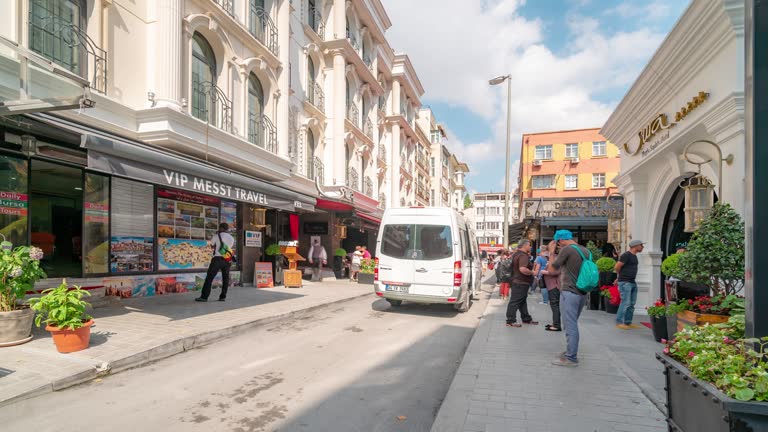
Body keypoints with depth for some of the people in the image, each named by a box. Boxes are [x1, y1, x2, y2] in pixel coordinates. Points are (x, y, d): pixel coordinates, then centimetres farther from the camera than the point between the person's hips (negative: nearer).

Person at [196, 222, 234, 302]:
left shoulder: (217, 236, 1)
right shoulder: (232, 238, 13)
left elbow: (212, 245, 12)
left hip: (217, 259, -4)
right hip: (227, 261, 5)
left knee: (209, 278, -3)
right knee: (225, 278, 12)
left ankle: (204, 296, -6)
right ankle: (223, 296, 10)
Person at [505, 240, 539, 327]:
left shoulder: (516, 254, 12)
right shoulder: (523, 256, -21)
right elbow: (522, 269, -33)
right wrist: (532, 272, -18)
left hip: (517, 282, 11)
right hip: (521, 283, -11)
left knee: (523, 301, 18)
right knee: (515, 301, -6)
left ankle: (526, 319, 28)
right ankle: (511, 321, -1)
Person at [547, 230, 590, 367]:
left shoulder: (567, 249, -14)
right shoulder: (586, 250, 10)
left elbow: (551, 269, -6)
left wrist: (551, 252, 4)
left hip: (569, 293, -8)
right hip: (582, 293, 8)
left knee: (570, 326, -3)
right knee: (573, 324, 18)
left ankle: (571, 357, 2)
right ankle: (571, 351, 27)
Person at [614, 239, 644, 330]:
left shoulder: (634, 256, 15)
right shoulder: (626, 255, -13)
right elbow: (617, 267, -15)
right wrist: (622, 275, 1)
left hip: (633, 282, 9)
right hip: (625, 283, -9)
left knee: (632, 304, 9)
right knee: (625, 303, -10)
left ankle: (628, 322, 15)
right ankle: (619, 322, -4)